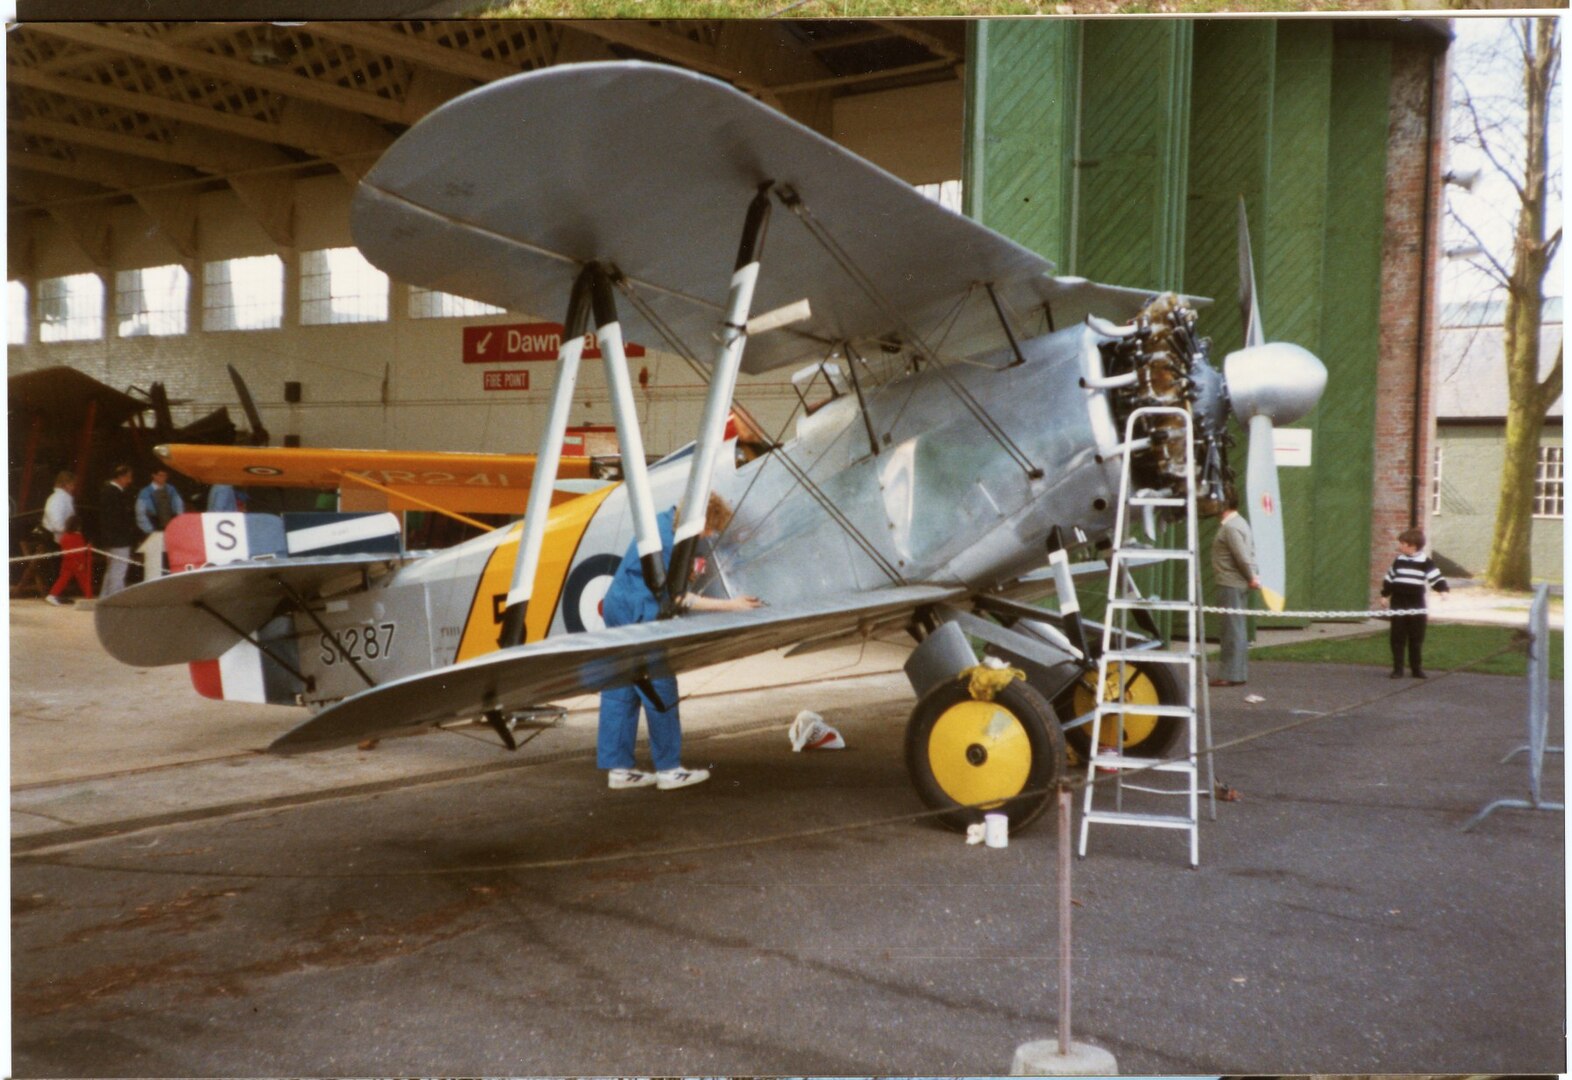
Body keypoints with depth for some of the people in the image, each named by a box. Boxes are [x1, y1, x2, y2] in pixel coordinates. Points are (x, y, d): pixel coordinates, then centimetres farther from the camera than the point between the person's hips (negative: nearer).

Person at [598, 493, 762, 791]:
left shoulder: (663, 523, 8)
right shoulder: (664, 539, -22)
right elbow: (678, 598, -19)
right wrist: (729, 606, -18)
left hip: (619, 607, 10)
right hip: (637, 615, -10)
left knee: (620, 691, 11)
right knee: (660, 691, -2)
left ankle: (618, 767, 16)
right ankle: (669, 769, 4)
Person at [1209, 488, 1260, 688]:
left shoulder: (1230, 527, -16)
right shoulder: (1240, 523, 16)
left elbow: (1243, 556, -20)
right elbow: (1249, 553, 17)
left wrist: (1252, 577, -11)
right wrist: (1254, 576, 12)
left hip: (1231, 586, -10)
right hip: (1239, 585, 10)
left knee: (1233, 629, -7)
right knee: (1238, 629, 14)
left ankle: (1231, 674, -6)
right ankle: (1240, 672, 20)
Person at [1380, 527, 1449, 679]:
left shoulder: (1425, 562, -5)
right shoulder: (1398, 561, 7)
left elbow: (1436, 577, -9)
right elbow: (1389, 579, 16)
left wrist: (1443, 589, -25)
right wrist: (1385, 595, 17)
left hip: (1417, 609, -3)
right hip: (1398, 608, 3)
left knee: (1416, 640, 5)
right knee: (1398, 639, 2)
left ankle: (1417, 669, 14)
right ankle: (1397, 669, 5)